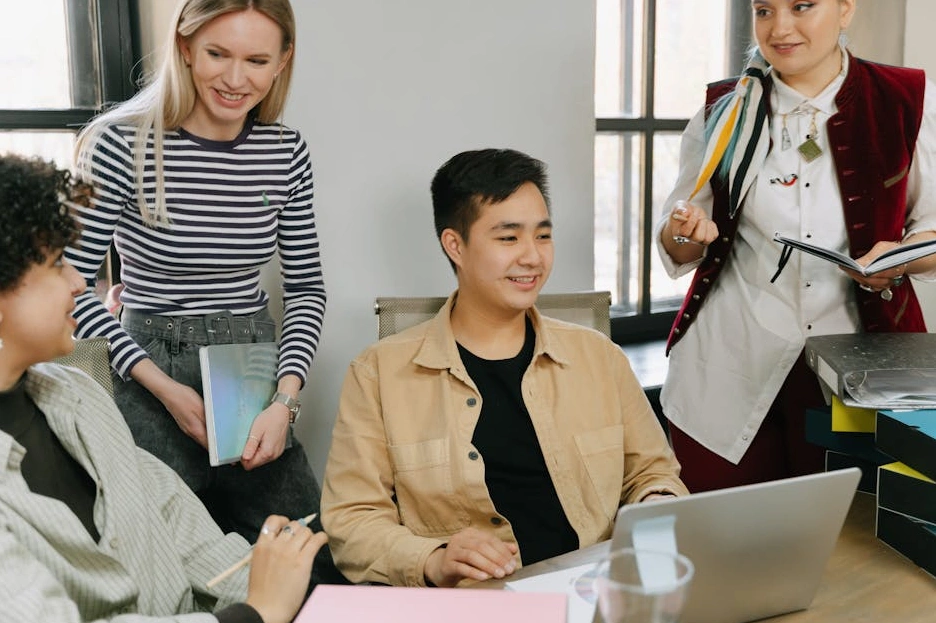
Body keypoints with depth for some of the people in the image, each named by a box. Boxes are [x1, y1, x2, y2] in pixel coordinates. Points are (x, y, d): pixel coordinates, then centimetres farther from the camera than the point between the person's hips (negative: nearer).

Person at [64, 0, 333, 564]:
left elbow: (307, 287, 5)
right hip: (153, 378, -4)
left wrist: (285, 400, -9)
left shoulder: (287, 154, 0)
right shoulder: (121, 146, -12)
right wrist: (163, 386, -14)